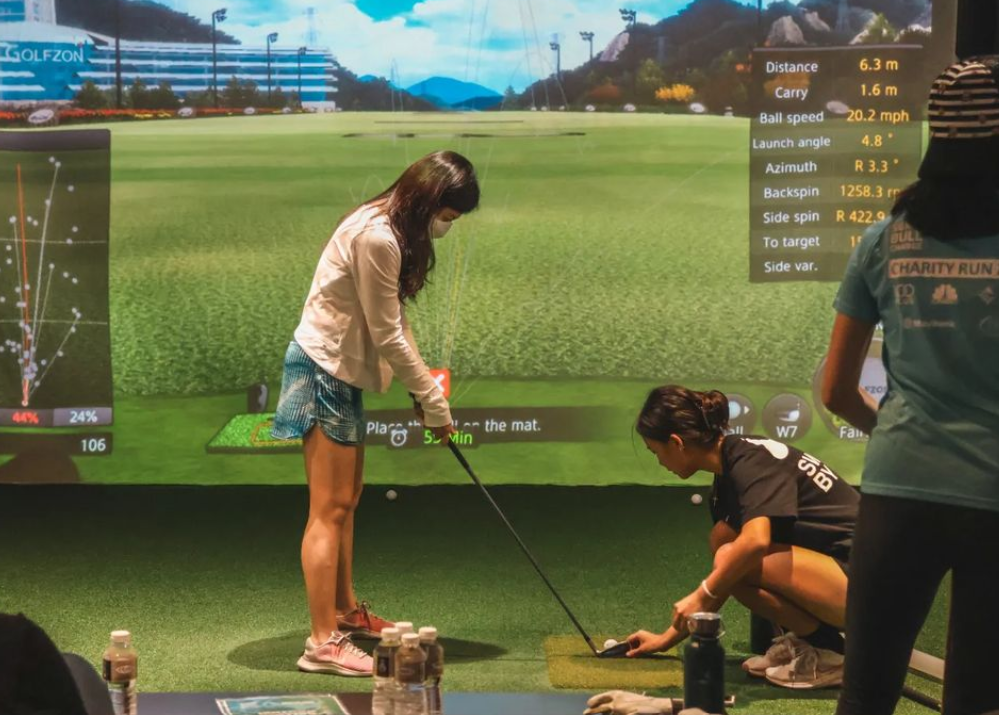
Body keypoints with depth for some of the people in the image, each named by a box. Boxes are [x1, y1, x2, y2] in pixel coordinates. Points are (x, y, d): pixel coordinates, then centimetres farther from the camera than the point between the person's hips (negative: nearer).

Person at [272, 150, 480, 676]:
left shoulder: (391, 229, 8)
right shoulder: (376, 239, -24)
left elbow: (393, 322, 8)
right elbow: (387, 335, -19)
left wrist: (421, 389, -1)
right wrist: (434, 402, -11)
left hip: (340, 371, 10)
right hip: (323, 370, -10)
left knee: (346, 501, 19)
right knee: (330, 509, -10)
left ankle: (346, 612, 31)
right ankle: (323, 643, -9)